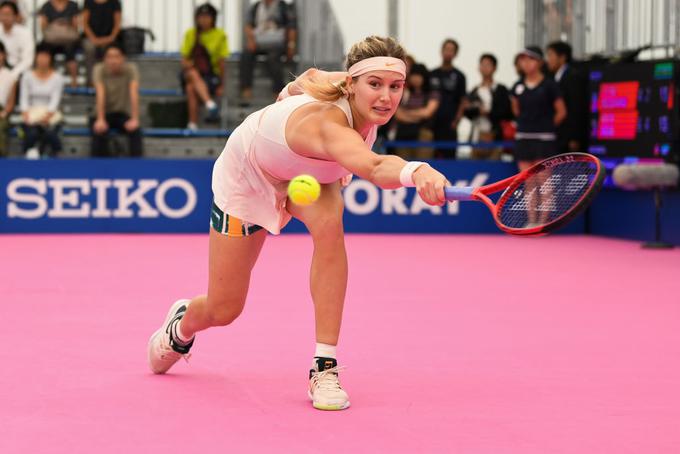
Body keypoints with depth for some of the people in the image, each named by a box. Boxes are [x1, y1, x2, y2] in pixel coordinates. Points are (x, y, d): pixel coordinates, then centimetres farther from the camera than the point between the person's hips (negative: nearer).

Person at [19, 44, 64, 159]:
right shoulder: (27, 76, 7)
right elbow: (23, 99, 2)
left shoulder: (57, 78, 2)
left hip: (50, 114, -1)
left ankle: (55, 152, -4)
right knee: (32, 133, -32)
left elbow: (55, 100, -7)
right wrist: (25, 114, -16)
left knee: (49, 133, -33)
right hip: (31, 114, 1)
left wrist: (47, 116, -22)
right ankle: (30, 152, -5)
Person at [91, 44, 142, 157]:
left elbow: (134, 94, -24)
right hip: (105, 113, 0)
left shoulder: (131, 69, -14)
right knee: (99, 131, -32)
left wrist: (135, 119, -36)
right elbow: (100, 95, -26)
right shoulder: (99, 70, -15)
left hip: (124, 113, 1)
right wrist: (100, 120, -38)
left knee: (135, 130, -30)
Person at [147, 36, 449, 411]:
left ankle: (324, 367, -24)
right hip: (246, 177, -5)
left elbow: (309, 78, -2)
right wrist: (417, 172, -89)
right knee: (223, 311, 5)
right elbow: (375, 168, -71)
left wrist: (290, 91, 18)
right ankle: (181, 326, 46)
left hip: (306, 174, 5)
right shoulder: (327, 124, -48)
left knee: (328, 222, -32)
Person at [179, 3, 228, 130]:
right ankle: (210, 104, -57)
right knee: (193, 74, -36)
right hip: (191, 73, 2)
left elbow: (221, 62, 1)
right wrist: (187, 64, -14)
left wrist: (221, 85, -1)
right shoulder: (190, 34, 8)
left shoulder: (220, 35, 2)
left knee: (191, 87, -34)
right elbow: (184, 59, 9)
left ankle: (193, 124, -41)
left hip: (211, 75, -2)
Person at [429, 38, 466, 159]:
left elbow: (462, 101, 3)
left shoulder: (458, 76, 5)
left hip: (449, 123, -2)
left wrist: (456, 121, -7)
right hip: (432, 123, 2)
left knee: (448, 155, -5)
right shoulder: (432, 74, 11)